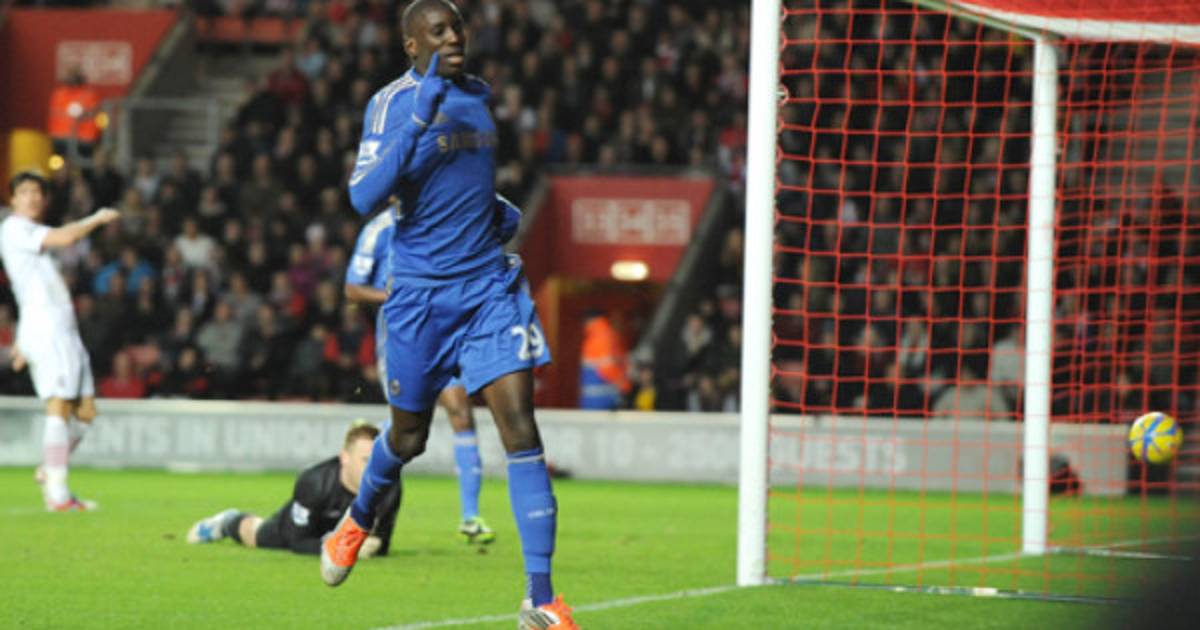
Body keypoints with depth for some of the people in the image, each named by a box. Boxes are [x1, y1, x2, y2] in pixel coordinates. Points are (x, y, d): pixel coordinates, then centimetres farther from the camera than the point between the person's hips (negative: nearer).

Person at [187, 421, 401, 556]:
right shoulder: (313, 482, -46)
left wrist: (373, 545, -52)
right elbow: (298, 542, -36)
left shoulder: (389, 488, -40)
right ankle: (230, 521, 62)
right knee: (256, 536, 26)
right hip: (303, 524, -4)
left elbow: (382, 544, -26)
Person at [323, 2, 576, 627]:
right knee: (409, 435, 12)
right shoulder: (393, 102, -9)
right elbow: (365, 197, -22)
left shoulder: (477, 96, 11)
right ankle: (357, 520, 47)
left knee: (520, 428, -11)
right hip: (420, 291, -4)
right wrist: (418, 122, -28)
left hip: (488, 284, 4)